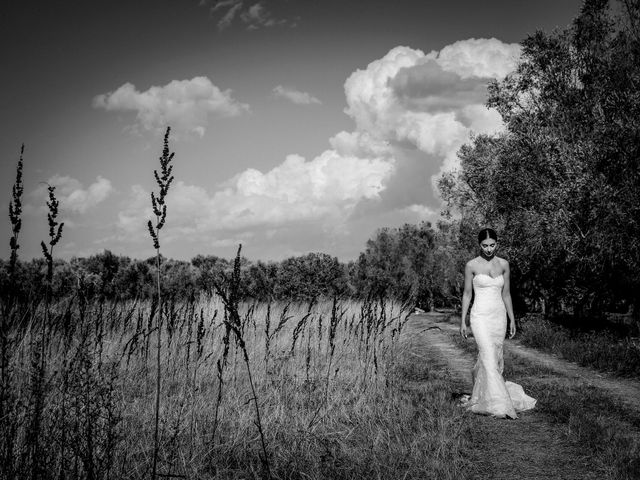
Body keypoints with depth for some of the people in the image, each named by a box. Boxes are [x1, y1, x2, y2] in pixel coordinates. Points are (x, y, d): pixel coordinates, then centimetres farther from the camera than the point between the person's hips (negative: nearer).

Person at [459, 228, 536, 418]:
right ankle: (499, 404, -17)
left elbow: (506, 294, 12)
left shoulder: (503, 264, 6)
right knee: (489, 358, -16)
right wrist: (463, 321, 0)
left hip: (499, 316, 4)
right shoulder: (472, 265, -3)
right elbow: (467, 294, 2)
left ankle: (478, 398, 28)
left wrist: (512, 320, 12)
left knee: (494, 359, 9)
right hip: (480, 316, -4)